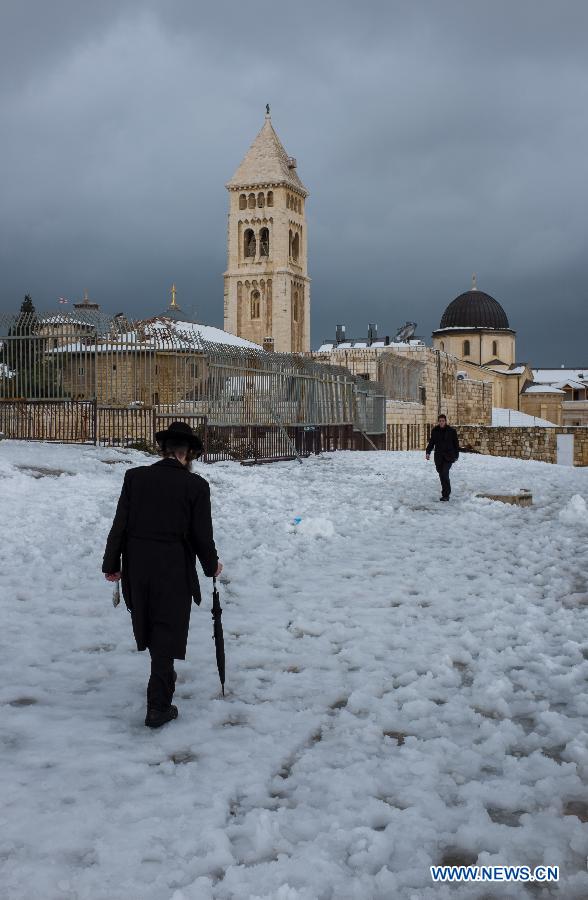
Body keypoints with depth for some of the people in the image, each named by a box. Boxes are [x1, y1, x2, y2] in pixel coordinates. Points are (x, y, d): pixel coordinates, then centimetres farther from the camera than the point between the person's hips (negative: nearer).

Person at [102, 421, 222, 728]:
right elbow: (201, 534, -6)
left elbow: (120, 525, -2)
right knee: (167, 634, 5)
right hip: (174, 571, -3)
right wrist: (211, 565, 12)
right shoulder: (196, 486, -9)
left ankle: (163, 676, 45)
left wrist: (111, 564, 8)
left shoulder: (135, 477, -3)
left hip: (136, 567, 4)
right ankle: (158, 707, 8)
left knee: (150, 626, 23)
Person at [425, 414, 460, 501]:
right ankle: (446, 492, 24)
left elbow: (456, 443, 6)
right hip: (439, 457, 4)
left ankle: (445, 495, -15)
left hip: (448, 456, -4)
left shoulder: (451, 431, -3)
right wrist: (428, 452, -1)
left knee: (444, 473, -17)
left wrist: (456, 455, 7)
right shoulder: (435, 431, 5)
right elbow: (431, 443, 13)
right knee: (441, 474, 8)